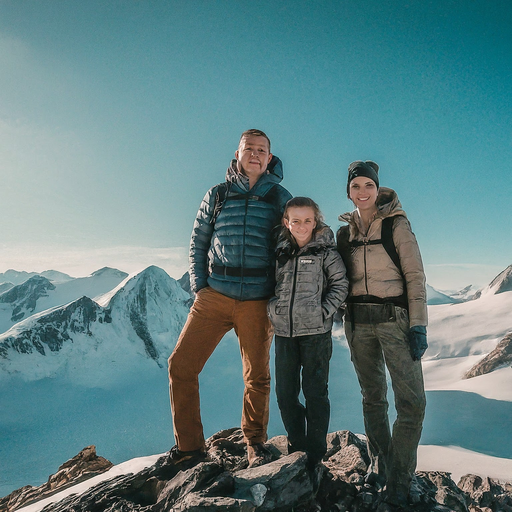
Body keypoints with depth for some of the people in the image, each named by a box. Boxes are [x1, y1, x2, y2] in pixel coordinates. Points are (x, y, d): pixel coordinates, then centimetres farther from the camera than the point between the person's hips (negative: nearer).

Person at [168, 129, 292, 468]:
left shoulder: (280, 198, 6)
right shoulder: (217, 195, 9)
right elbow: (198, 242, 12)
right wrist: (199, 285, 1)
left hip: (258, 302, -1)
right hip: (215, 296, 2)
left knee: (257, 376, 8)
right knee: (181, 366, -2)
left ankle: (255, 442, 31)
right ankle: (189, 445, 16)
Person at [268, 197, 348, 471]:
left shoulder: (325, 250, -2)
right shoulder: (280, 252, 9)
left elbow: (340, 283, -4)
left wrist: (324, 311, -12)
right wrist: (273, 311, 5)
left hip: (315, 331, -4)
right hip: (284, 332, 4)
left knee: (315, 391, 4)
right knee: (285, 392, 10)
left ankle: (315, 452, 20)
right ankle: (297, 447, 29)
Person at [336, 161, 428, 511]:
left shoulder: (397, 224, -1)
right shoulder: (345, 232, 10)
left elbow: (415, 276, -5)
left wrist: (418, 325, -12)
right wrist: (347, 324, 11)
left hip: (394, 318, -3)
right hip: (358, 321, 4)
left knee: (412, 402, -9)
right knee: (373, 399, 11)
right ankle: (380, 462, 28)